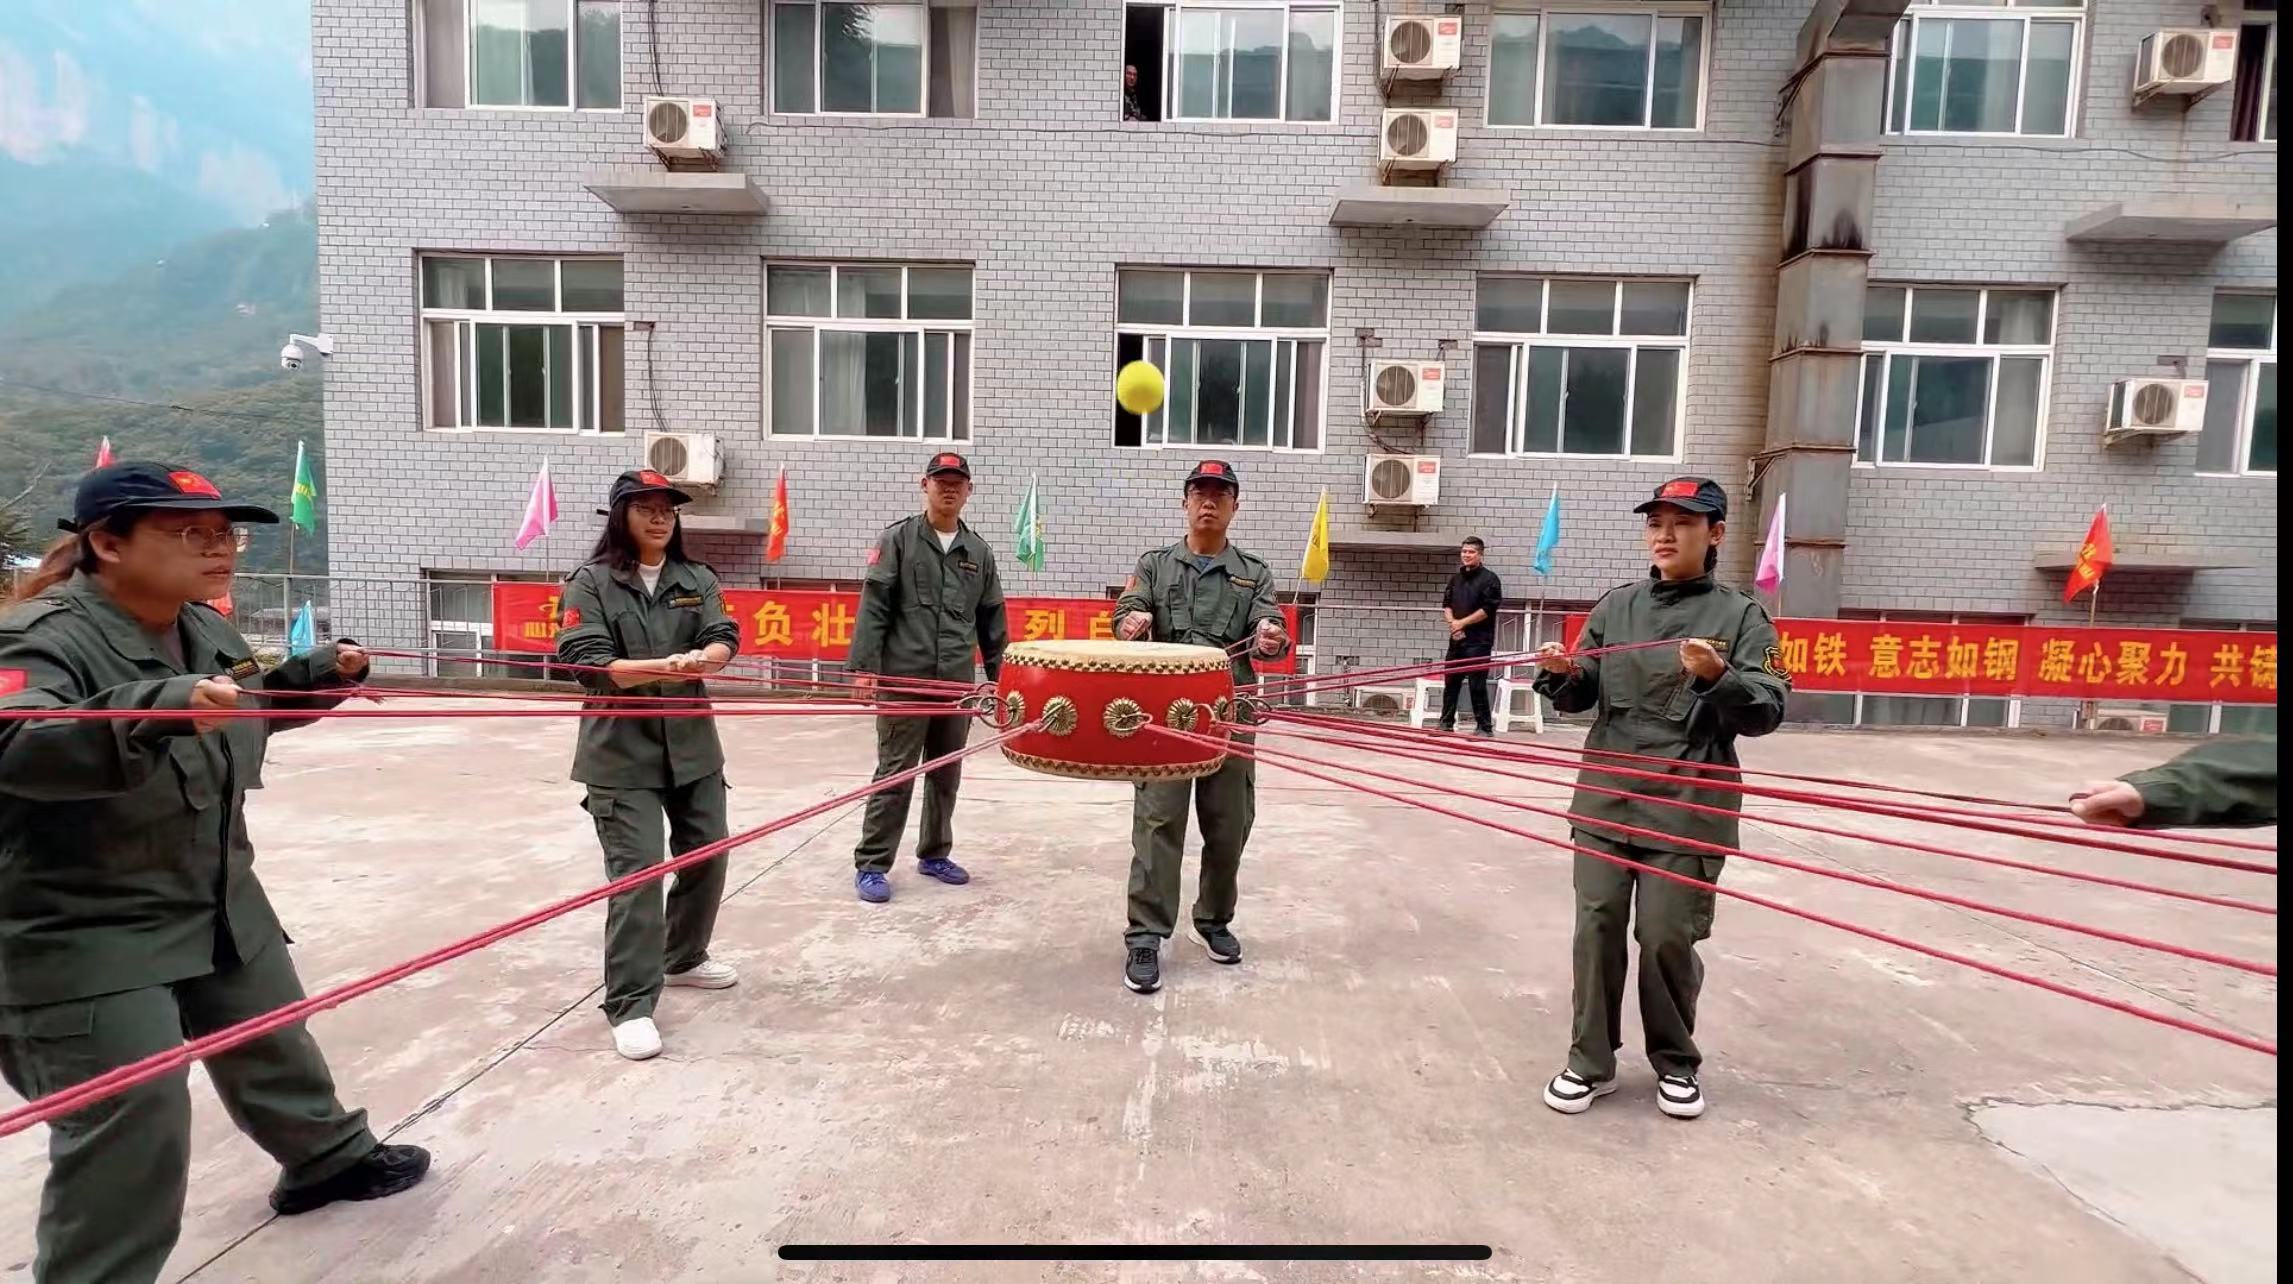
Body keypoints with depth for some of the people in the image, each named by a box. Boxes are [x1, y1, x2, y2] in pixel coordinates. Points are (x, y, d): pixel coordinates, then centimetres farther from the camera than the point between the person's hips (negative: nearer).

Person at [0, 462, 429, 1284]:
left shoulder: (206, 631, 2)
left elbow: (254, 707, 22)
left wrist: (319, 673, 7)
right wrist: (156, 711, -56)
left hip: (219, 902, 8)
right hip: (86, 935, -8)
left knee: (273, 1043, 24)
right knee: (132, 1127, -3)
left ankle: (329, 1158, 46)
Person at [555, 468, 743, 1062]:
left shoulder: (697, 579, 8)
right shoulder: (591, 582, -3)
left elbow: (724, 638, -6)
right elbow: (587, 661, -13)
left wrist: (700, 659, -29)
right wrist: (663, 667, -26)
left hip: (693, 744, 5)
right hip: (621, 751, -5)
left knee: (706, 856, 14)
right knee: (636, 871, -8)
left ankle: (684, 958, 38)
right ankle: (630, 1005, 2)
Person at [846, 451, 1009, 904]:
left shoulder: (979, 552, 12)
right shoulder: (898, 539, 0)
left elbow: (991, 620, 15)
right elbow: (874, 607, -6)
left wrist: (998, 674, 11)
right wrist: (865, 666, -13)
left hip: (957, 683, 4)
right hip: (904, 680, -4)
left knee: (947, 776, 13)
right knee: (894, 775, -1)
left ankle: (934, 855, 28)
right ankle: (871, 865, 9)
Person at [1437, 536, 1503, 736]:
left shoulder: (1489, 579, -4)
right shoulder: (1456, 579, 15)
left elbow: (1487, 609, -12)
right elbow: (1446, 604, 14)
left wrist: (1462, 623, -12)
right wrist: (1452, 623, -5)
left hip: (1479, 641, -6)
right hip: (1457, 639, 6)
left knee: (1477, 685, -6)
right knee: (1450, 681, 9)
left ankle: (1485, 727, 4)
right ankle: (1446, 723, 18)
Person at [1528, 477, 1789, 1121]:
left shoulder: (1740, 616, -2)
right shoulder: (1617, 606, 8)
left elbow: (1767, 710, -9)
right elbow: (1581, 697, 9)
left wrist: (1717, 677, -26)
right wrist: (1561, 674, -12)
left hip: (1688, 808, -3)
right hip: (1606, 800, 3)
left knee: (1668, 937, 3)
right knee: (1597, 929, 5)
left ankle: (1677, 1062, 27)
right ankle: (1590, 1062, 20)